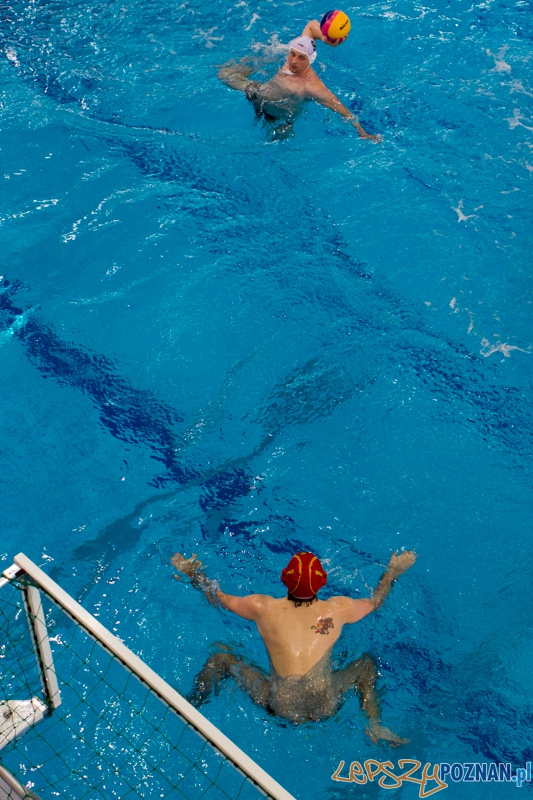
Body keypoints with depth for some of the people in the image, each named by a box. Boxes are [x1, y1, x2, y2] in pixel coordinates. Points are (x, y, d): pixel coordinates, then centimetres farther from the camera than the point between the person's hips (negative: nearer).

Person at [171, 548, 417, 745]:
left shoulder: (263, 607, -9)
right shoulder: (339, 608, -6)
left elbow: (217, 597, 8)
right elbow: (375, 601, 15)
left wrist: (192, 572, 25)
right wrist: (393, 571, 33)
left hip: (279, 707, -1)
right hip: (326, 707, 1)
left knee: (220, 658, 18)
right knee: (366, 663, 28)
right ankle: (375, 726, 16)